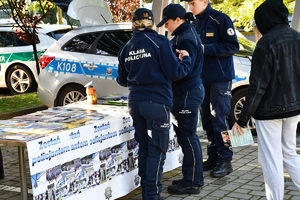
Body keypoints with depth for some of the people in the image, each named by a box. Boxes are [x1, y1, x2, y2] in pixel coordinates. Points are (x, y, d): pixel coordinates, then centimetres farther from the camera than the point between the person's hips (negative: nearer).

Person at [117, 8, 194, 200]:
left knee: (144, 147, 15)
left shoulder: (126, 48, 9)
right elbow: (174, 72, -8)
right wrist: (186, 59, 10)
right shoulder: (160, 42, -7)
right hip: (157, 102, -5)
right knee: (157, 150, 0)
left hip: (136, 102, 5)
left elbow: (122, 80, 17)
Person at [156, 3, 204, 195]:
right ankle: (194, 178, 24)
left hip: (188, 93, -11)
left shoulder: (186, 38, -17)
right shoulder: (186, 34, 15)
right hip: (188, 92, 11)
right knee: (188, 137, 15)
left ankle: (192, 183, 4)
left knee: (188, 137, -4)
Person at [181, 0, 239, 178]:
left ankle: (225, 160, 2)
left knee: (219, 119, -6)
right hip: (203, 78, 7)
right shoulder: (195, 24, 10)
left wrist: (206, 49, -20)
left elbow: (232, 46, -14)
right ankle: (214, 157, 18)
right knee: (207, 120, 9)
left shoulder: (220, 19, -10)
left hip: (220, 78, -7)